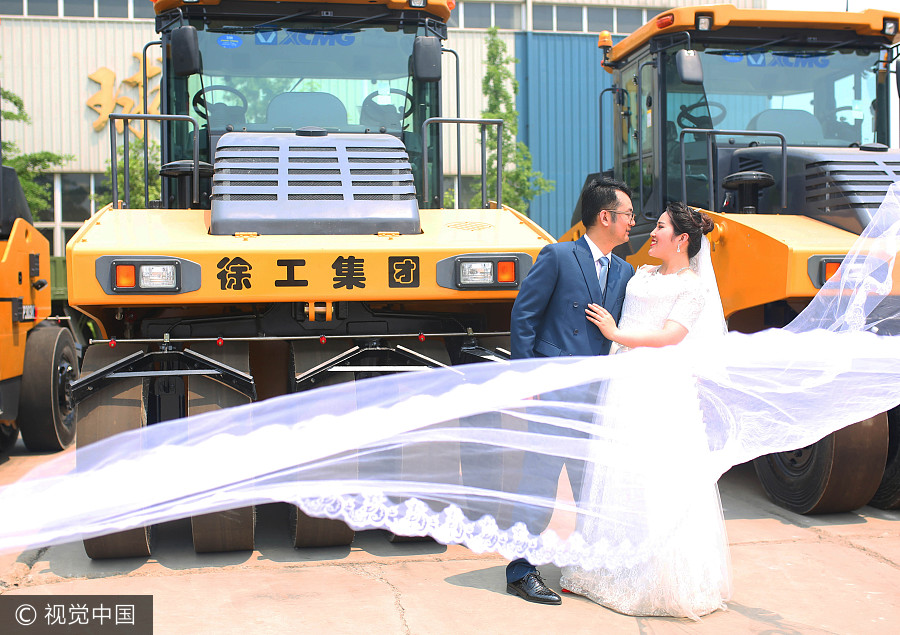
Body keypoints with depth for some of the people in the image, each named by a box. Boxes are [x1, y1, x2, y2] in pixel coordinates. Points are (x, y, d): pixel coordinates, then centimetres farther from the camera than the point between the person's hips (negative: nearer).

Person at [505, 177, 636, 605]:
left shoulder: (624, 272, 14)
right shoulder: (557, 257, -5)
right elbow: (523, 315, -5)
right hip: (556, 389, -6)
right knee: (539, 478, -2)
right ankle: (521, 572, 7)